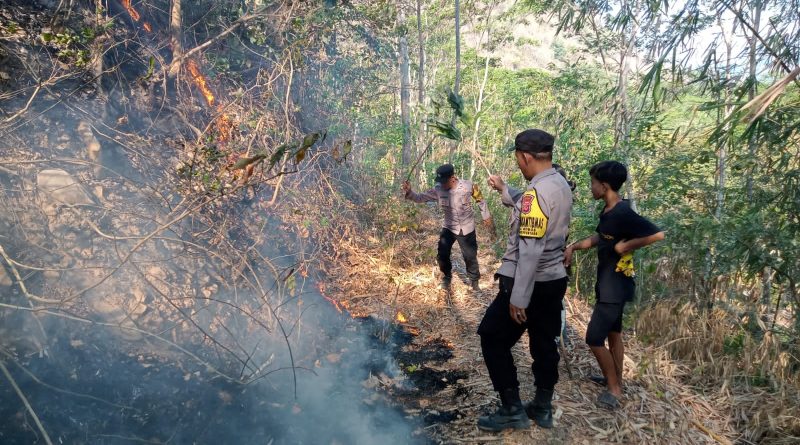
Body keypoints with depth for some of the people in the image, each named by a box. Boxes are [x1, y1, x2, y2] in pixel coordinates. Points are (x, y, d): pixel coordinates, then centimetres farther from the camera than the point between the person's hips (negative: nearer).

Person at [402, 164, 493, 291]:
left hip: (467, 228, -2)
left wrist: (486, 216, 7)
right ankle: (447, 278, 32)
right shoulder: (438, 190, -16)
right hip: (449, 227, 2)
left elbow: (480, 199, -2)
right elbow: (421, 198, -14)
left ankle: (474, 280, 34)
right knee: (442, 255, 3)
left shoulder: (468, 186, -20)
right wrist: (409, 192, -34)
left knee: (470, 256, 9)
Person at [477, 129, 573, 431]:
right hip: (554, 280, 9)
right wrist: (503, 189, 31)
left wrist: (518, 297, -24)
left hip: (532, 283, -9)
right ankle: (543, 408, 29)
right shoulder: (561, 185, 6)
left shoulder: (536, 191, -23)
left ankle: (512, 410, 10)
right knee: (544, 344, 17)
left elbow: (530, 250, -27)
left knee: (493, 339, 5)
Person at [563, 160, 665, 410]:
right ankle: (616, 380, 36)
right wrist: (574, 246, 3)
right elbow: (601, 238, 17)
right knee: (613, 333, 21)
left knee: (594, 338, -2)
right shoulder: (609, 211, 4)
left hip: (615, 286, -10)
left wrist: (625, 246, -23)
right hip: (609, 283, 10)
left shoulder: (623, 214, -25)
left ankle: (614, 389, 12)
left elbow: (657, 234, -31)